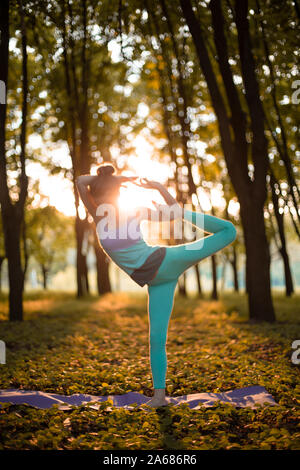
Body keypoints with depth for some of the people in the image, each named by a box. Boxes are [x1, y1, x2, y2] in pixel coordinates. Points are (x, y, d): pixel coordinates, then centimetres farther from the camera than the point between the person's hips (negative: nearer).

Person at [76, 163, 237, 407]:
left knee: (228, 232, -13)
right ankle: (160, 394, 10)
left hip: (167, 261, -1)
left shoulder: (134, 212, -2)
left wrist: (160, 187, -6)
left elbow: (174, 214, 6)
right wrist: (120, 177, -6)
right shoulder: (98, 214, 2)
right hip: (157, 282, 1)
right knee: (156, 337, -1)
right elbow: (80, 181, -10)